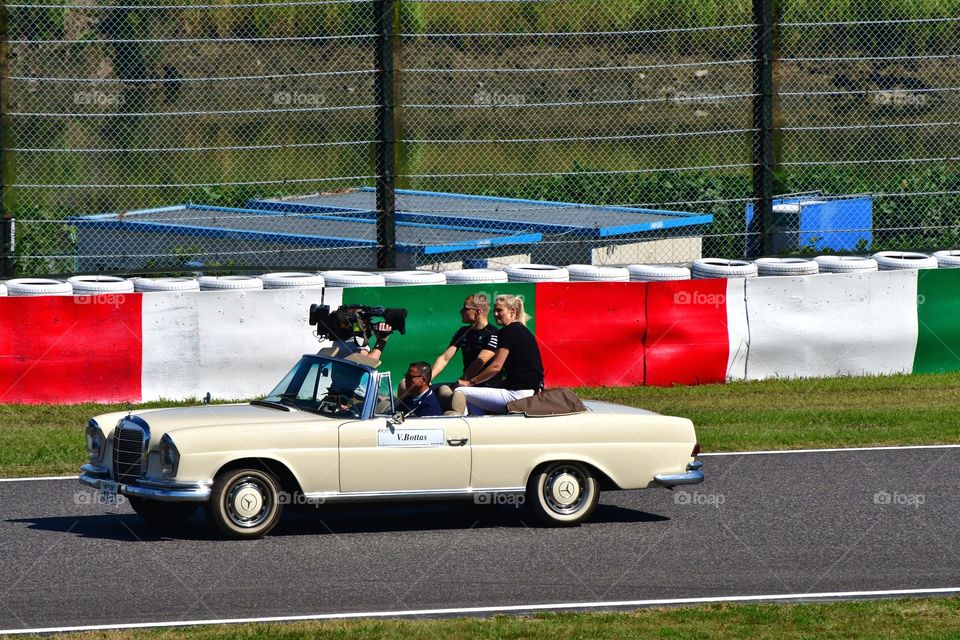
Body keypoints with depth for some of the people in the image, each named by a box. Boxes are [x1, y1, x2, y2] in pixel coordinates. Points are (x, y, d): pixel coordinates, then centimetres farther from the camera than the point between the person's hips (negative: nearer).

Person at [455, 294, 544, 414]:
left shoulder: (508, 331, -8)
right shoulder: (524, 331, 20)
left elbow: (496, 367, -12)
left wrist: (470, 382, -3)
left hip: (518, 394, -10)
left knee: (460, 393, -9)